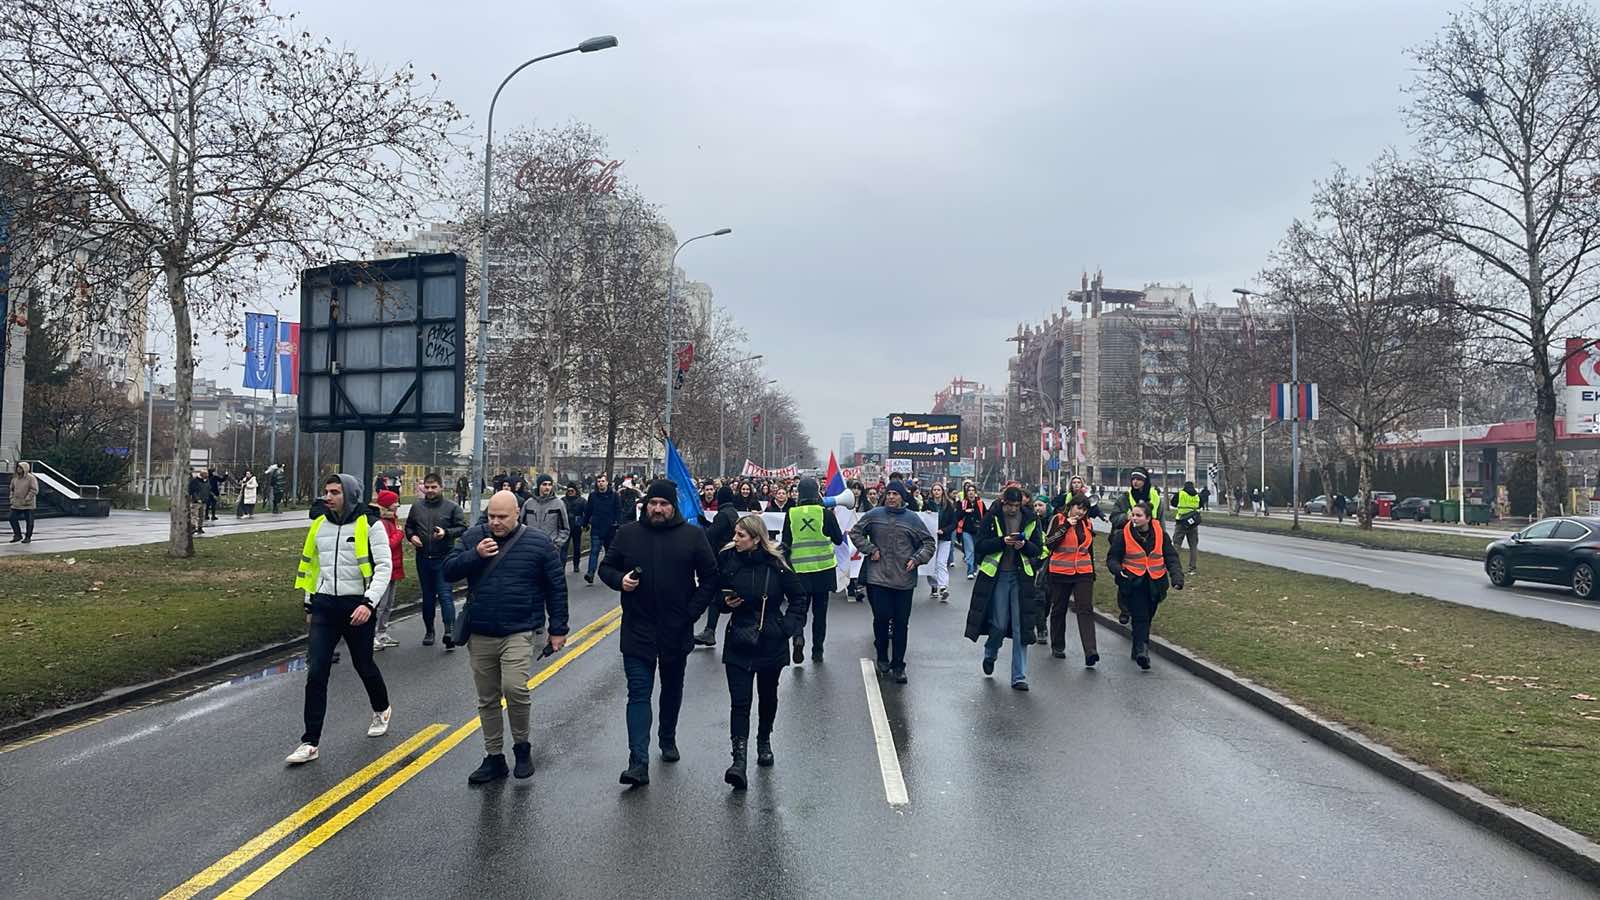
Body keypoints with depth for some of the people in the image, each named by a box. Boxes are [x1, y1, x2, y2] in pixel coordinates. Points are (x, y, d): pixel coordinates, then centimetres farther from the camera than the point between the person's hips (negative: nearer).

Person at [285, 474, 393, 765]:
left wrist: (369, 603, -24)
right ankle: (310, 742, 3)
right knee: (315, 674, -3)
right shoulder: (319, 525, 6)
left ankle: (382, 709, 44)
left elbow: (384, 566, -13)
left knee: (363, 665, 15)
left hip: (357, 607, -3)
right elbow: (311, 566, 18)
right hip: (324, 606, 4)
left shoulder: (369, 525, -10)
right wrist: (309, 604, 19)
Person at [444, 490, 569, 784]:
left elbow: (556, 588, 1)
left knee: (514, 688, -21)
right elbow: (448, 571, 1)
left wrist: (558, 630, 0)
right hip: (480, 635, 4)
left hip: (519, 633, -4)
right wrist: (475, 555, -15)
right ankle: (494, 758, 25)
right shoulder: (472, 538, 5)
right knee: (487, 701, 11)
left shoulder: (539, 542, -3)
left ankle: (522, 746, 3)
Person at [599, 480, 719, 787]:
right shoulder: (627, 534, 0)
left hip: (677, 632, 1)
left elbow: (710, 578, 0)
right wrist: (620, 580, -14)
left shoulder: (693, 536, -3)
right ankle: (638, 763, -7)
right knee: (638, 695, -5)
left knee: (672, 690, 19)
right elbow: (606, 568, 9)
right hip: (637, 631, -1)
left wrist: (692, 612, -8)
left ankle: (668, 740, 41)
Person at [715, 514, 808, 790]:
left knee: (768, 696, 18)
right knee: (739, 702, -9)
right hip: (738, 643, 0)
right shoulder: (727, 559, -6)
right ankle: (739, 759, -11)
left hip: (771, 642, 0)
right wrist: (725, 602, -10)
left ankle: (764, 742, 42)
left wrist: (789, 625, -9)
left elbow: (798, 596, 1)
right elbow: (715, 594, 10)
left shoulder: (776, 565, -12)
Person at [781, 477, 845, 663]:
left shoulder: (791, 514, -5)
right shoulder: (825, 513, -9)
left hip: (800, 568, 0)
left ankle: (798, 636, -15)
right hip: (823, 568, 0)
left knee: (800, 607, 12)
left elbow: (786, 544, 1)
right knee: (820, 611, 11)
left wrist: (786, 565, 14)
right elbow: (838, 539, 1)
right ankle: (817, 651, 16)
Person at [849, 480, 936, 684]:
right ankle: (882, 658, 21)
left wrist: (917, 559, -3)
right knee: (881, 618, -2)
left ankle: (898, 665, 14)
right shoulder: (874, 515, 4)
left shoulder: (912, 519, 5)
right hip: (878, 577, -1)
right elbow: (855, 533, 12)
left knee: (901, 623, 4)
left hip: (904, 580, 1)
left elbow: (929, 542, 12)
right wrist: (870, 549, -1)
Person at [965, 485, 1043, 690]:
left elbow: (1038, 549, 5)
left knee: (1020, 628, 0)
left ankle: (1019, 677, 6)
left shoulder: (1030, 519, 3)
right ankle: (990, 655, 33)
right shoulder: (992, 517, -2)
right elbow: (980, 546, -6)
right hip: (997, 576, -2)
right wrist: (1003, 541, -20)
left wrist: (1024, 545, -16)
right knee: (999, 624, 0)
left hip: (1021, 577, 2)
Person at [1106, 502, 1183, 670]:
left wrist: (1177, 577, -13)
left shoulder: (1160, 534, 2)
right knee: (1140, 617, -15)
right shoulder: (1122, 535, -6)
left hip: (1154, 584, 4)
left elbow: (1171, 558, 2)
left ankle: (1138, 650, 29)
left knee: (1147, 617, 13)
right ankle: (1141, 651, -21)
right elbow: (1112, 558, -3)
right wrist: (1118, 570, -24)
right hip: (1133, 583, -3)